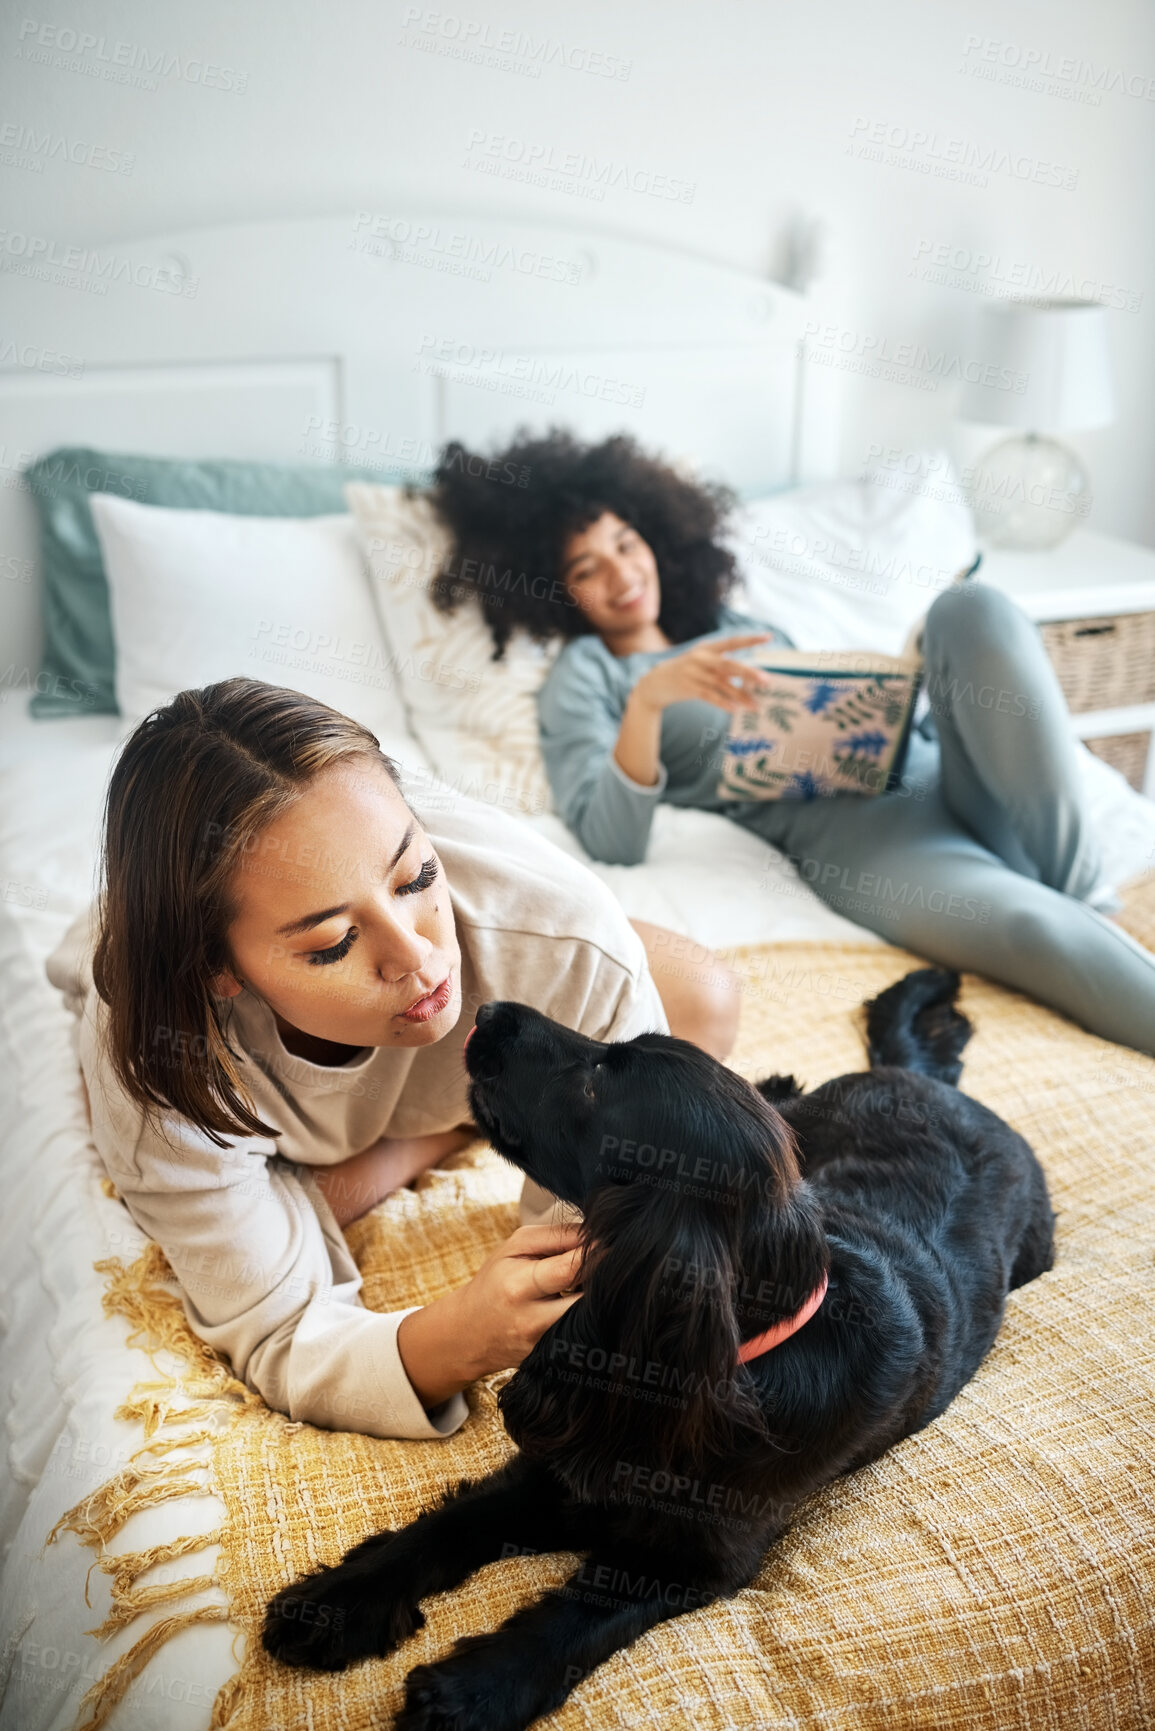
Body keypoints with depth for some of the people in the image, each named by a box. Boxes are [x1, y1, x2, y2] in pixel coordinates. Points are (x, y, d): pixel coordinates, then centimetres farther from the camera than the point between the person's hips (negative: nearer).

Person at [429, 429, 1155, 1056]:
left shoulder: (740, 628, 31)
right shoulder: (582, 679, 12)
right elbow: (611, 842, -6)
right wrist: (648, 700, -21)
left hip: (933, 766, 6)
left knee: (973, 607, -25)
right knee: (1026, 928, -37)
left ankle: (1093, 906, -20)